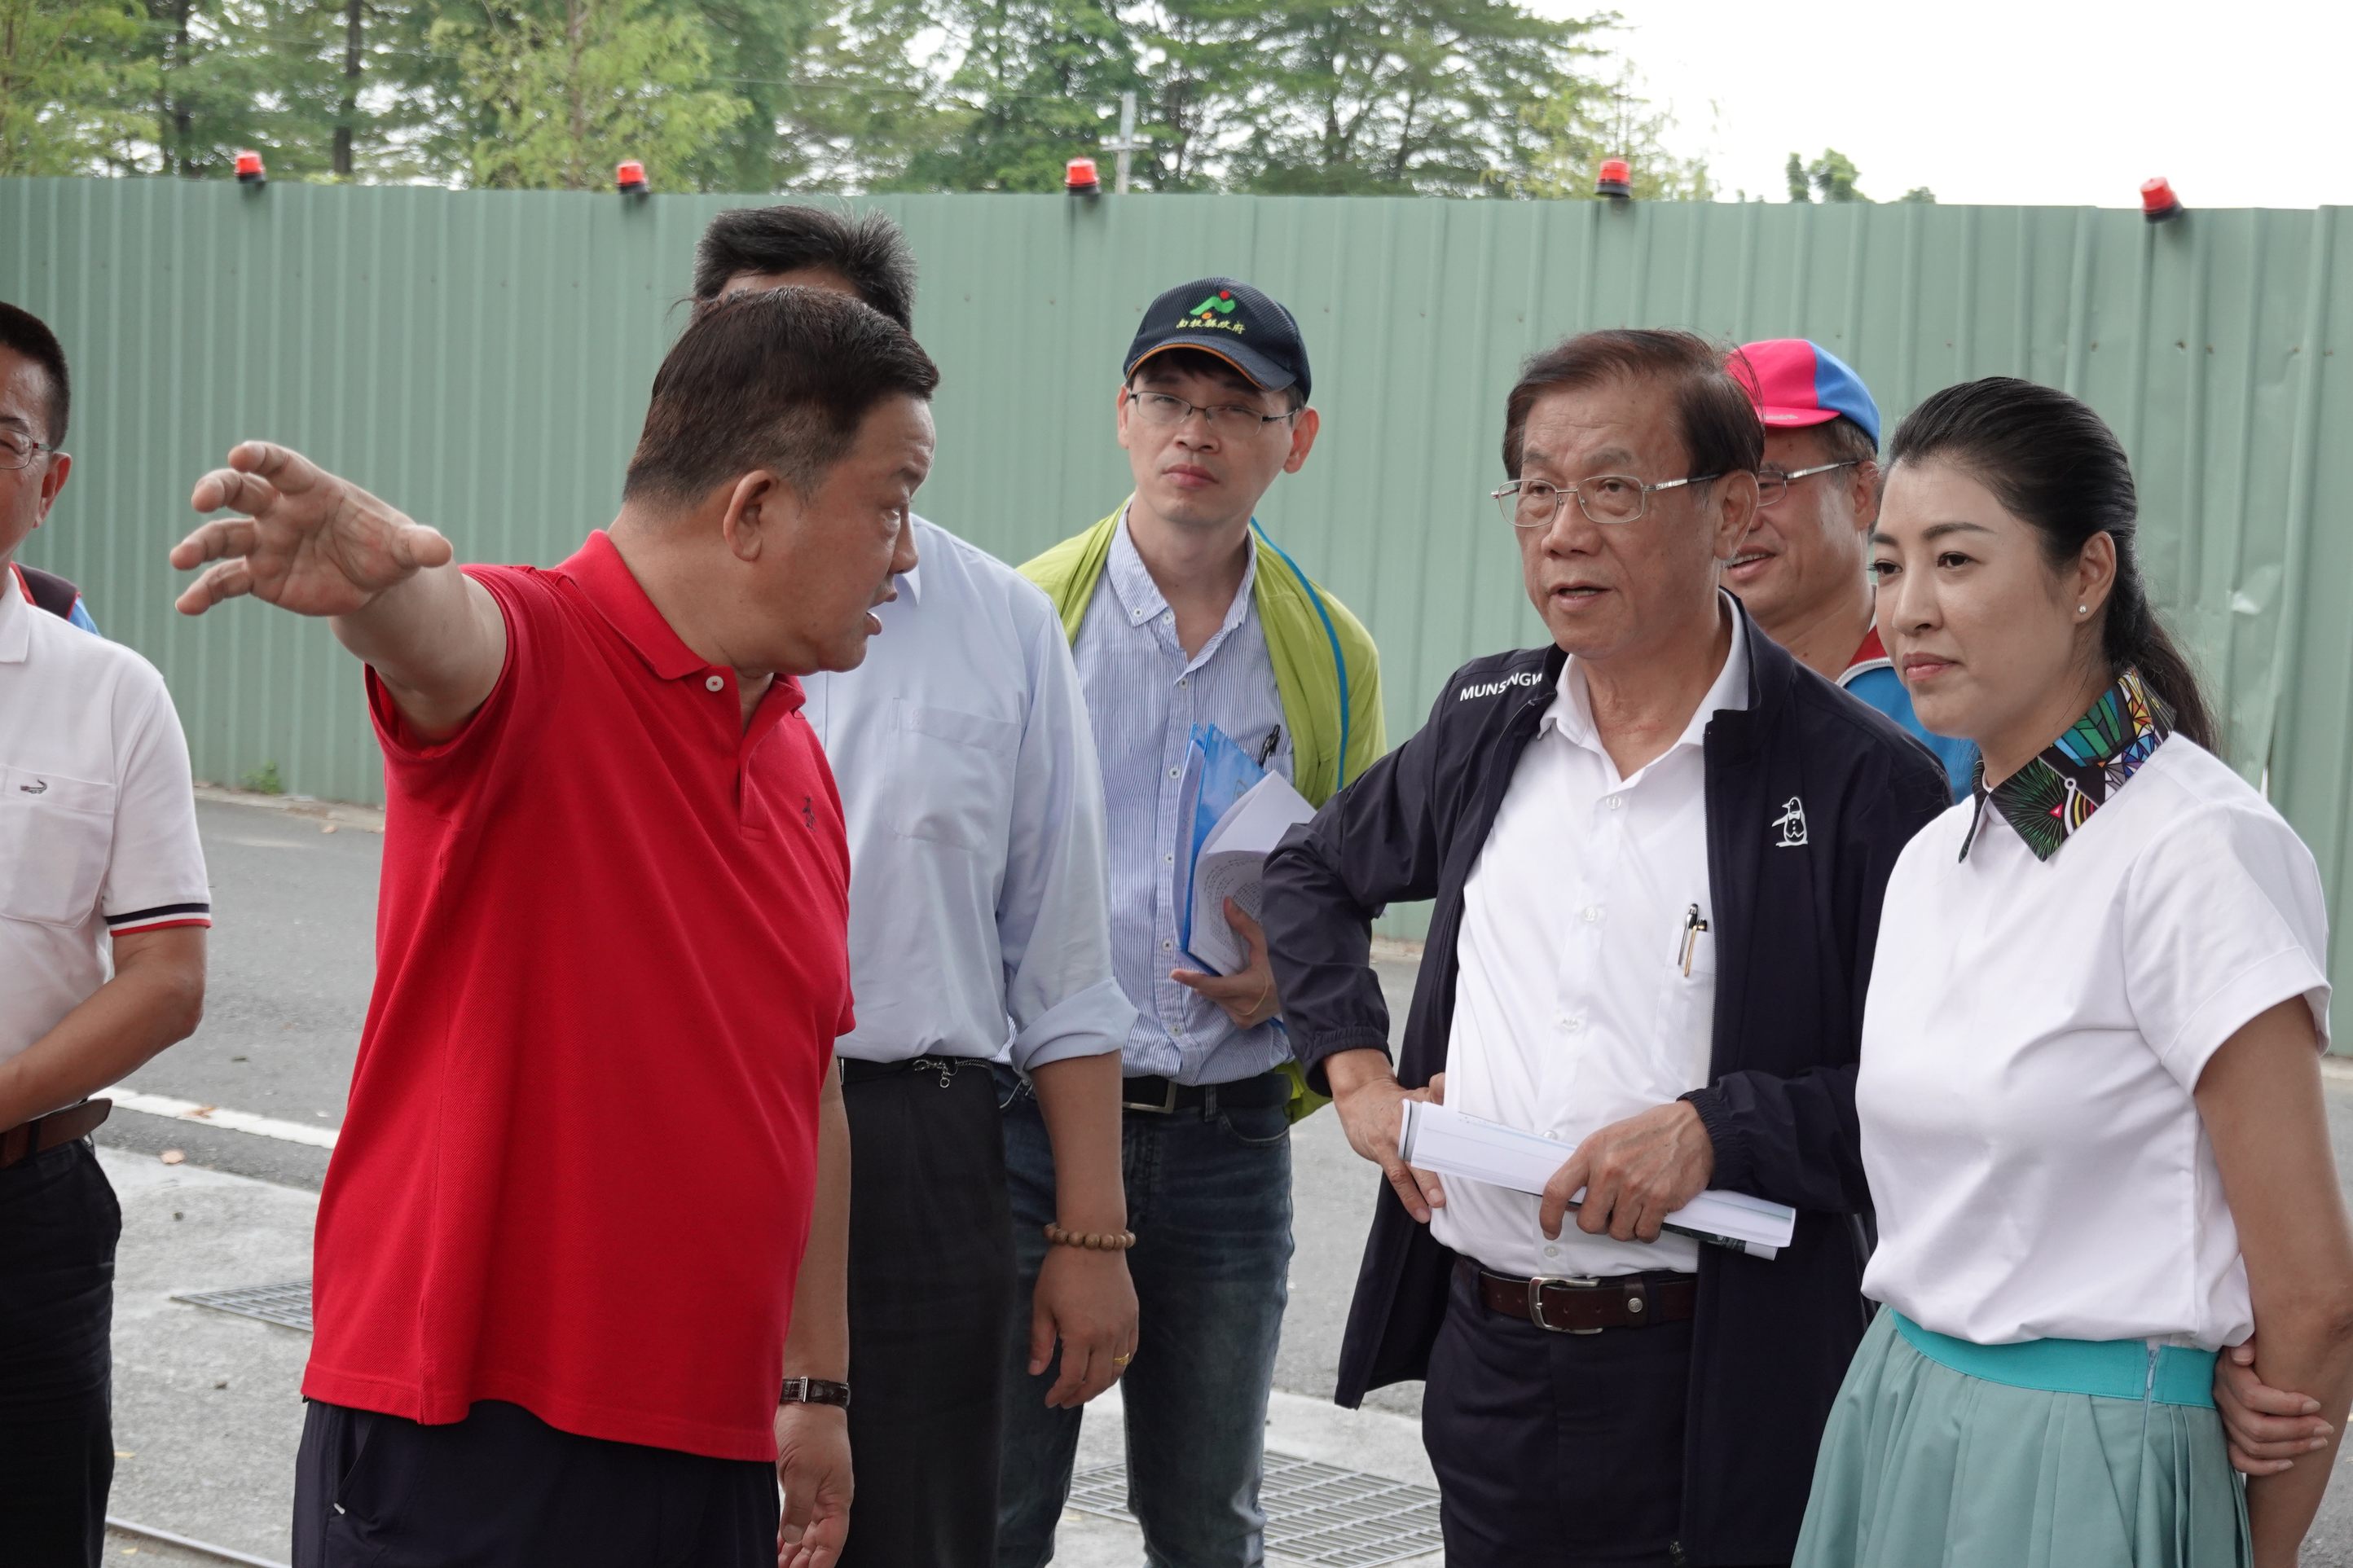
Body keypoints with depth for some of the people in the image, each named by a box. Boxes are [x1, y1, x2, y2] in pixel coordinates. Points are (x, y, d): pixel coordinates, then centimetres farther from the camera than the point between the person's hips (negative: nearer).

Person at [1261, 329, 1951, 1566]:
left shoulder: (1862, 780, -10)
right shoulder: (1486, 719, 8)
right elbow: (1313, 871, 24)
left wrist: (1716, 1130, -20)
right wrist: (1353, 1070, 10)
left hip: (1716, 1394, -5)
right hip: (1480, 1360, 5)